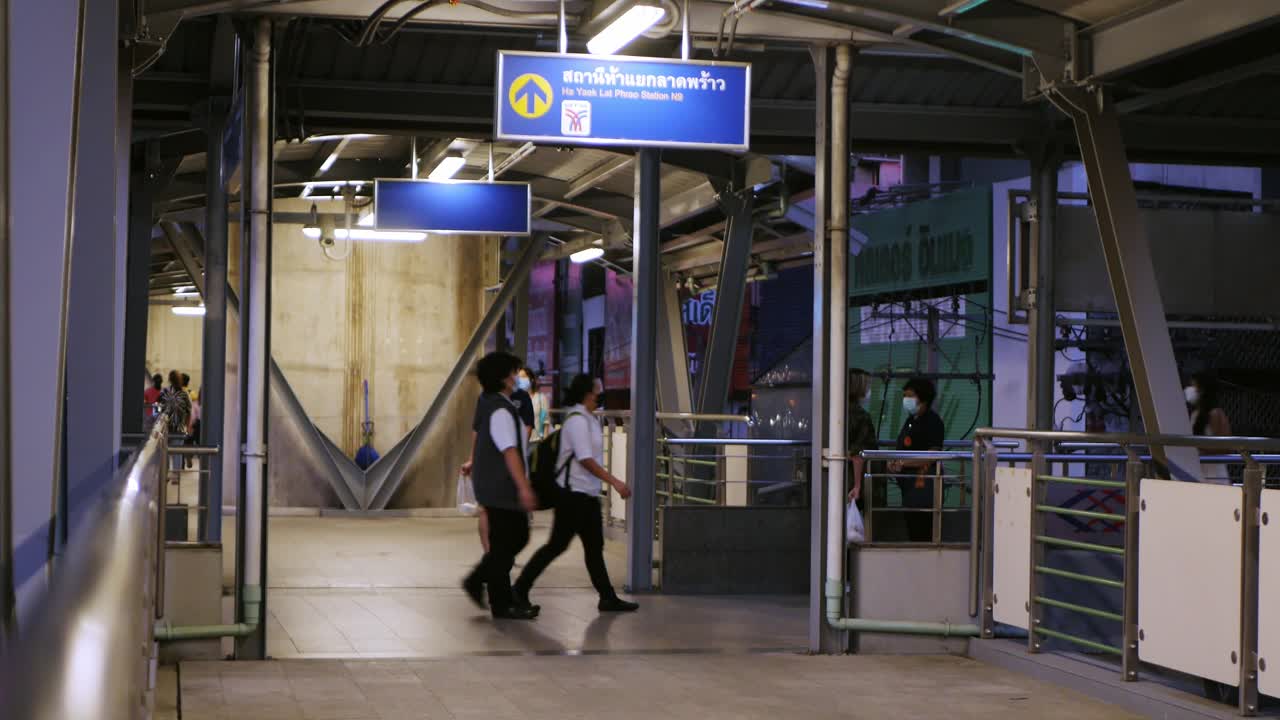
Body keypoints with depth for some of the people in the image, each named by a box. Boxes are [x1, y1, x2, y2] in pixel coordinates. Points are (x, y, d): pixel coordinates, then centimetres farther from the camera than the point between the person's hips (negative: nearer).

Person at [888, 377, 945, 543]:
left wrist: (903, 463, -19)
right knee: (913, 531, 11)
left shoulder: (932, 422, -12)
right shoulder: (911, 420, 17)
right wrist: (895, 463, 7)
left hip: (923, 484, -10)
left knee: (921, 535, -10)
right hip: (910, 485, 10)